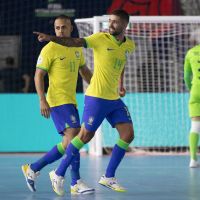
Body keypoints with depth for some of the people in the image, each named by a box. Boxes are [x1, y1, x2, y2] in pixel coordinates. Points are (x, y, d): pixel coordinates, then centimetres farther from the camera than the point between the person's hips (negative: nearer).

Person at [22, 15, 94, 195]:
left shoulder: (77, 48, 12)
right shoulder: (50, 49, -9)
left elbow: (84, 71, 26)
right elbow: (38, 75, -10)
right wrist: (42, 100, -19)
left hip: (71, 100, 8)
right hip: (57, 100, -8)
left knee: (69, 141, 7)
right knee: (73, 135, -17)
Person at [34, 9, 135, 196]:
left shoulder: (129, 46, 7)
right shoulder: (100, 38, -10)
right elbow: (74, 42, -20)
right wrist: (50, 38, -34)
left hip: (115, 99, 6)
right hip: (96, 98, -6)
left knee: (128, 135, 0)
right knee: (85, 135, -4)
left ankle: (108, 177, 11)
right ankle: (58, 174, 9)